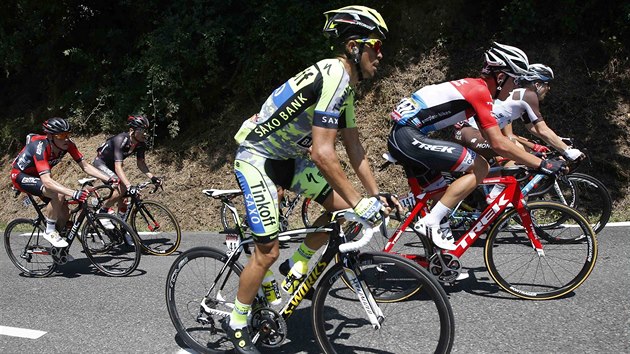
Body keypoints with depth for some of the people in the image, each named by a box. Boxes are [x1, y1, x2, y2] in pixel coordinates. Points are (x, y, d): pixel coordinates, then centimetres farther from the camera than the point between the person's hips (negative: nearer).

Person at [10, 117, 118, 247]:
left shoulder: (67, 144, -19)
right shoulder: (40, 147, -37)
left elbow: (85, 166, -18)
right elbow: (46, 181, -47)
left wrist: (108, 179, -32)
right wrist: (73, 193, -59)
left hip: (37, 176, 7)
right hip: (20, 176, -7)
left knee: (64, 213, -4)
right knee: (59, 195, -32)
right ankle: (50, 231, -13)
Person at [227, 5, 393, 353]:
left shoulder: (345, 84, 5)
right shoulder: (333, 76, -27)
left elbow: (354, 149, 8)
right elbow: (323, 154, -33)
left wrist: (376, 196, 3)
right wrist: (360, 203, -29)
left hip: (286, 156, 9)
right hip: (256, 156, -9)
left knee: (342, 207, 0)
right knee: (268, 252, -7)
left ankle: (297, 266, 18)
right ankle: (236, 322, 15)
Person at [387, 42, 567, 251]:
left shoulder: (474, 87, 18)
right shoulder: (480, 91, -11)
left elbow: (493, 138, 23)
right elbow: (498, 144, -16)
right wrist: (541, 164, -10)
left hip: (399, 138, 10)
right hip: (409, 137, -10)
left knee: (439, 199, 15)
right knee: (480, 167, -10)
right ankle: (430, 222, -10)